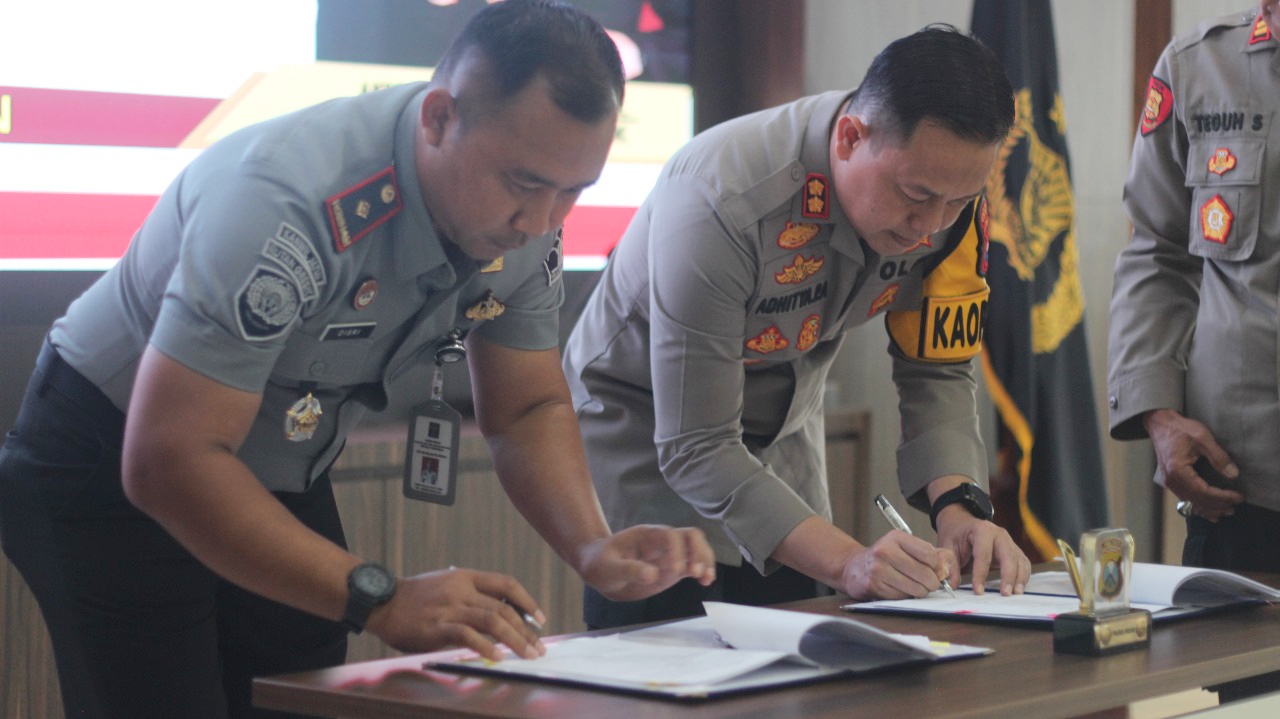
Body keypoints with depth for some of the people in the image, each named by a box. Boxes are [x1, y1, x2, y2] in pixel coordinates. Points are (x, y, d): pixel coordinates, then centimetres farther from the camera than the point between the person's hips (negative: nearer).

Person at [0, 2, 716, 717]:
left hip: (284, 478, 7)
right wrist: (381, 600, -43)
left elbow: (531, 410, -1)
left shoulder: (523, 218, -12)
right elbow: (169, 463, -38)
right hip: (118, 468, -6)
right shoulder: (290, 203, -36)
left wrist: (593, 548, -22)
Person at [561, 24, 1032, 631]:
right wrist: (845, 562, -45)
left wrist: (959, 508, -27)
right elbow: (694, 448, -34)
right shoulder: (723, 200, -36)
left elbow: (937, 373, -8)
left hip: (782, 439, 5)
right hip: (645, 439, -5)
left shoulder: (950, 195, -18)